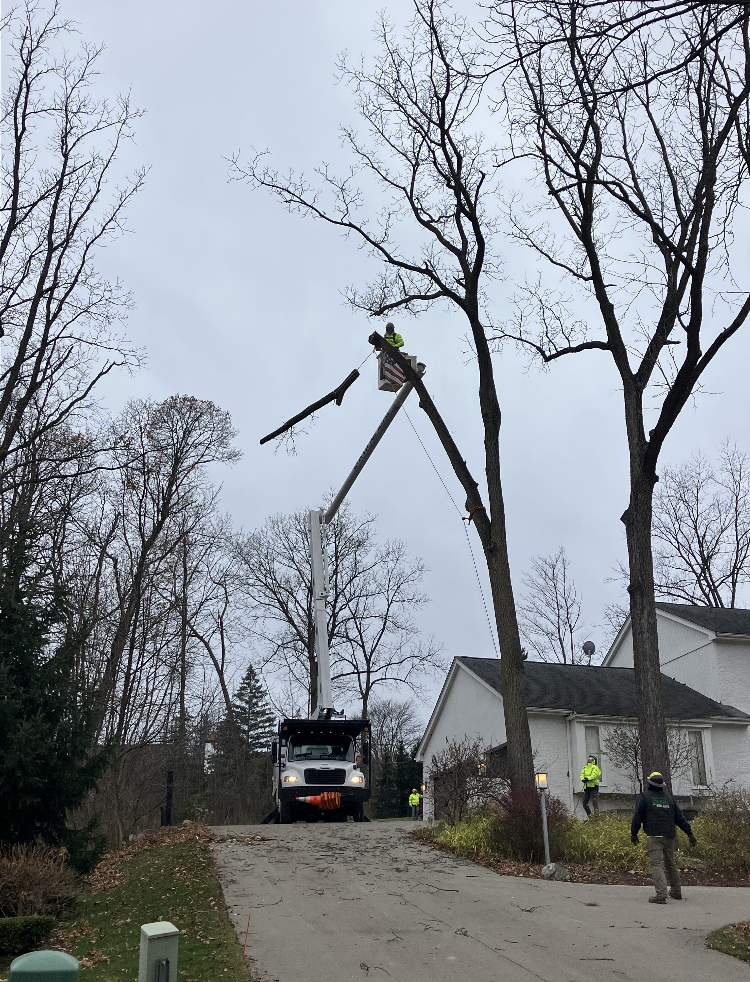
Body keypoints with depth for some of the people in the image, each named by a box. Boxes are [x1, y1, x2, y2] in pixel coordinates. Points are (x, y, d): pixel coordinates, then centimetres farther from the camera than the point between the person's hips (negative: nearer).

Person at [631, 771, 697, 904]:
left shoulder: (644, 797, 2)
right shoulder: (669, 798, 16)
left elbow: (637, 816, -2)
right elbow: (680, 817, 14)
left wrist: (634, 833, 5)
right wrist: (689, 833, 17)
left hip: (654, 836, -5)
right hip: (670, 836, 5)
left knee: (656, 864, -9)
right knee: (670, 863, 19)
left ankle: (661, 894, -20)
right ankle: (676, 892, 27)